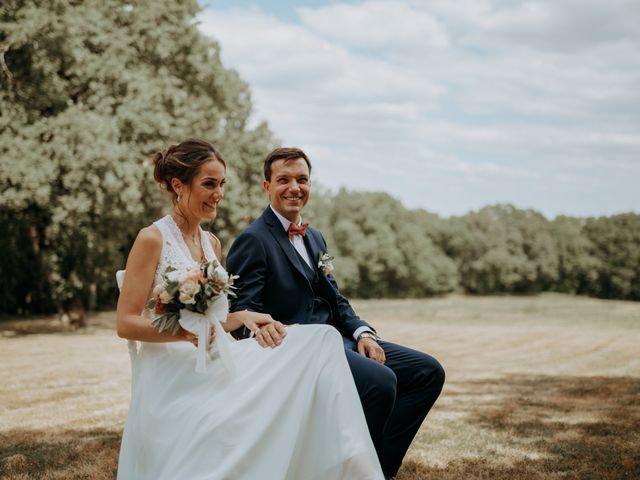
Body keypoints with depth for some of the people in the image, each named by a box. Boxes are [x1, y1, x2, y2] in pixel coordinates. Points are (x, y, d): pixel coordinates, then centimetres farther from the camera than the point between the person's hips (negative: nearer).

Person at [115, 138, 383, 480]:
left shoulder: (212, 244, 15)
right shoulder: (152, 239, -7)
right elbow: (126, 324, -10)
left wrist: (243, 317, -2)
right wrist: (184, 332, -25)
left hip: (213, 367, 6)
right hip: (173, 377, -5)